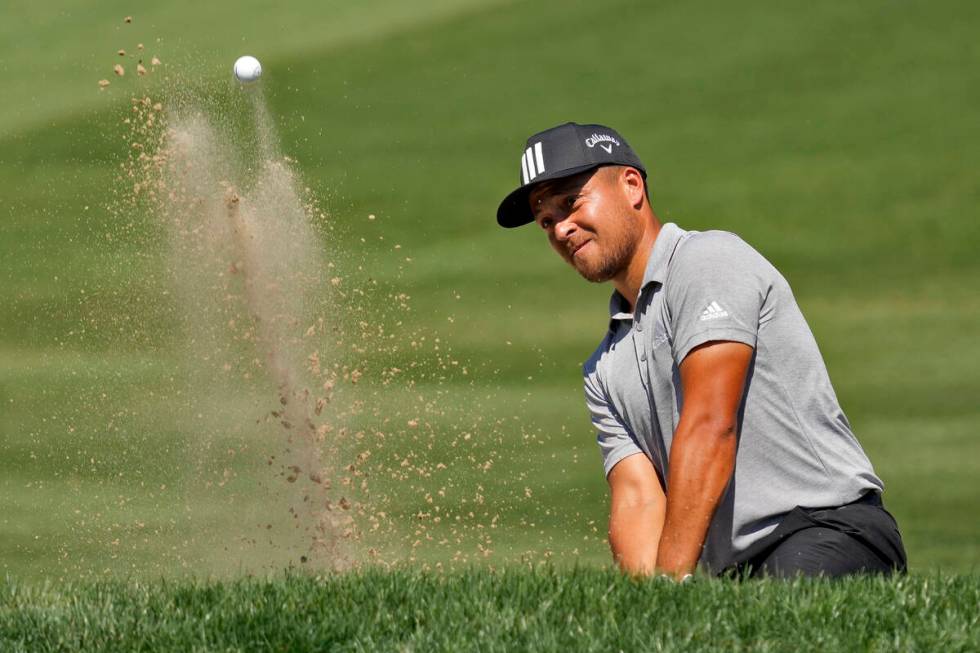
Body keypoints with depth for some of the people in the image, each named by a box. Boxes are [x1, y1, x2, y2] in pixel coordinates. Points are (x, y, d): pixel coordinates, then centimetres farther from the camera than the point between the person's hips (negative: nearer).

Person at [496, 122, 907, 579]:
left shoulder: (708, 260, -3)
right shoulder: (604, 372, 22)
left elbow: (710, 427, -14)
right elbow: (636, 495, 7)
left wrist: (671, 579, -22)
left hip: (832, 529, -8)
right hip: (729, 573, 8)